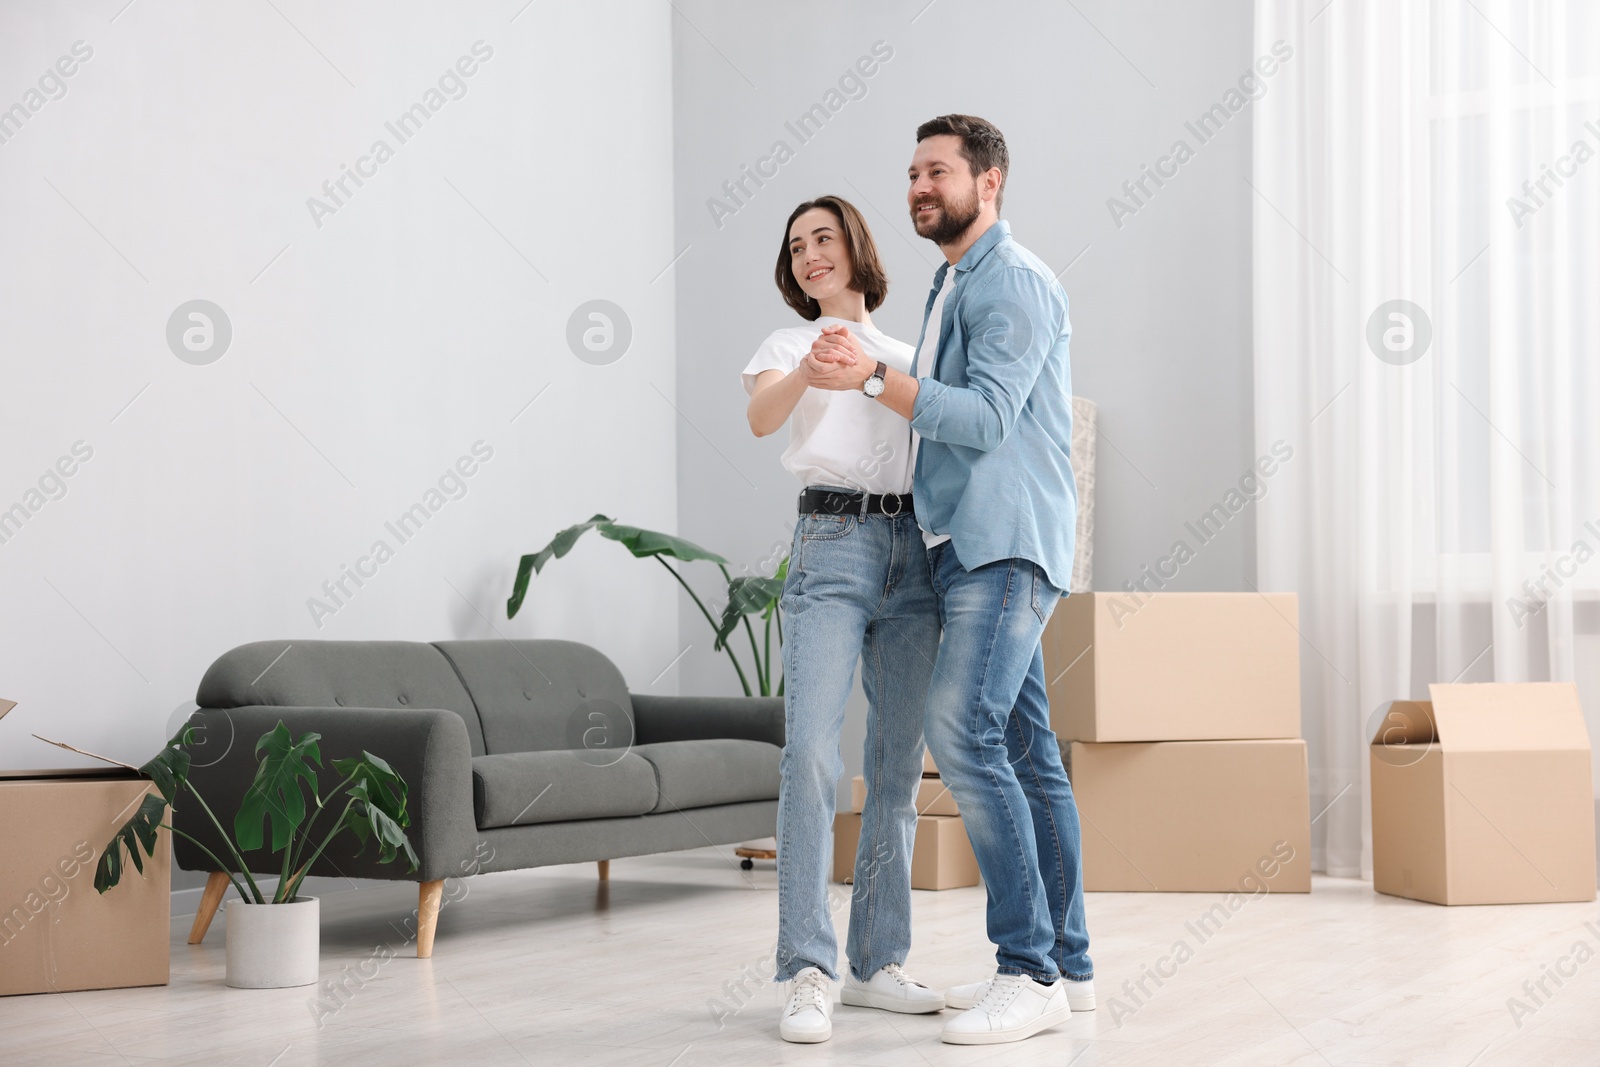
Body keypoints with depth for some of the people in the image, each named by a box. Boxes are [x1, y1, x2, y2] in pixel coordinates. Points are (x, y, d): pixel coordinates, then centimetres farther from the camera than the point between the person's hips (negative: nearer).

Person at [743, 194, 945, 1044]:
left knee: (898, 766, 4)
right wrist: (810, 368, -32)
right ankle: (808, 973, -17)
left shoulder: (908, 356, 22)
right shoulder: (790, 346, 11)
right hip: (831, 550, -4)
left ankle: (876, 963, 12)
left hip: (913, 555, 4)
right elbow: (760, 417, -13)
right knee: (810, 756, -17)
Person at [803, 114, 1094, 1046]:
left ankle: (1029, 971, -18)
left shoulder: (1014, 282, -10)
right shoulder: (953, 285, 21)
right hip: (966, 545, 10)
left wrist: (871, 378, -25)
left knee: (963, 728, -20)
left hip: (1008, 544, -10)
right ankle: (1066, 963, 14)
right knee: (1024, 749, 9)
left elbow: (986, 416, -20)